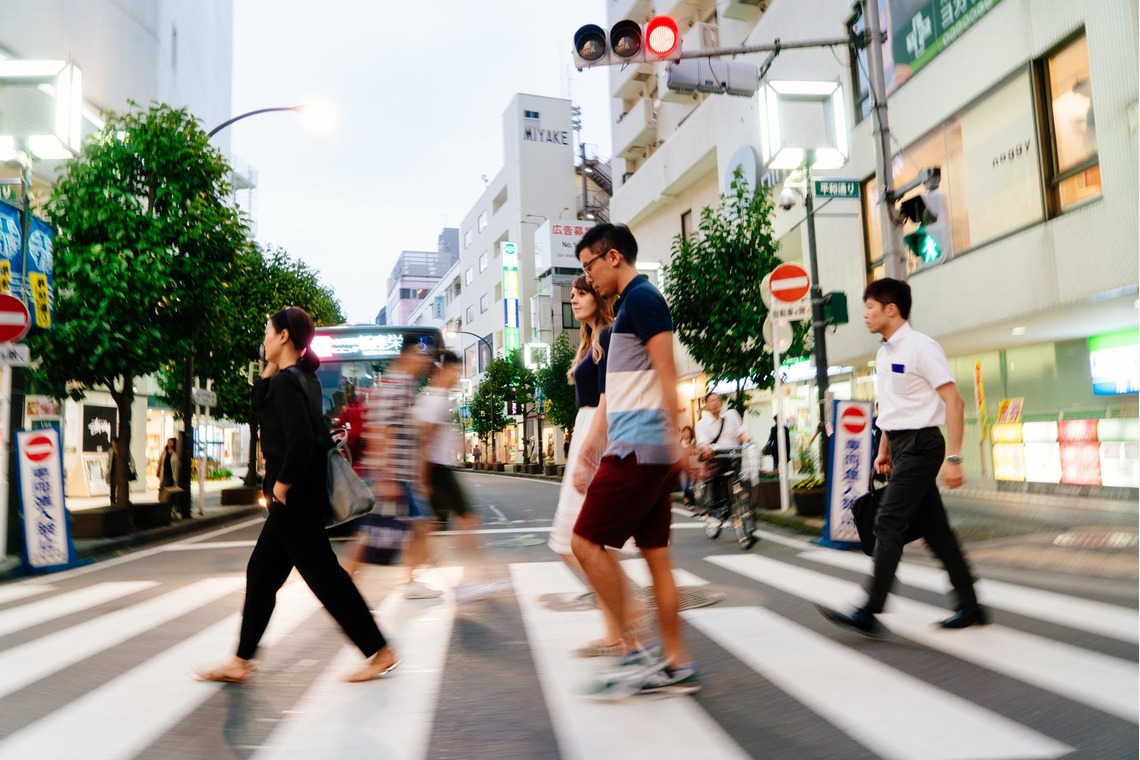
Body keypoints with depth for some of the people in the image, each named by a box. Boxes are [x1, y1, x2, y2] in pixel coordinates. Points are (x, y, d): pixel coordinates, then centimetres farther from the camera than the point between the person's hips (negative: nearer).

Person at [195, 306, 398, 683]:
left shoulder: (285, 381, -18)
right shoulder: (304, 377, 11)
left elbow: (300, 440, -29)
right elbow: (261, 410, 21)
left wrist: (283, 483, -16)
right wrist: (267, 371, 9)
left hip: (295, 497, -10)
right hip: (300, 495, 10)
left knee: (324, 575, -2)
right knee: (261, 574, 16)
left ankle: (380, 653, 6)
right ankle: (241, 663, 26)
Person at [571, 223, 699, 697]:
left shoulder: (641, 298, -8)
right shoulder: (630, 305, 22)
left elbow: (666, 373, -17)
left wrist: (674, 440, -21)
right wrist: (598, 434, 29)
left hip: (638, 448, -10)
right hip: (639, 449, 10)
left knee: (586, 542, -7)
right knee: (655, 554, 9)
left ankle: (637, 652, -1)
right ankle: (676, 665, 15)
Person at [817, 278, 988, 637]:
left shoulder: (921, 347, -13)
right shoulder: (884, 352, 13)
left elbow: (954, 402, -16)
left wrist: (953, 458, -20)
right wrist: (884, 450, 22)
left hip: (920, 445, -9)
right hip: (900, 446, 9)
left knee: (888, 525, -11)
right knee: (934, 529, 11)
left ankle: (870, 613, -8)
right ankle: (970, 607, 21)